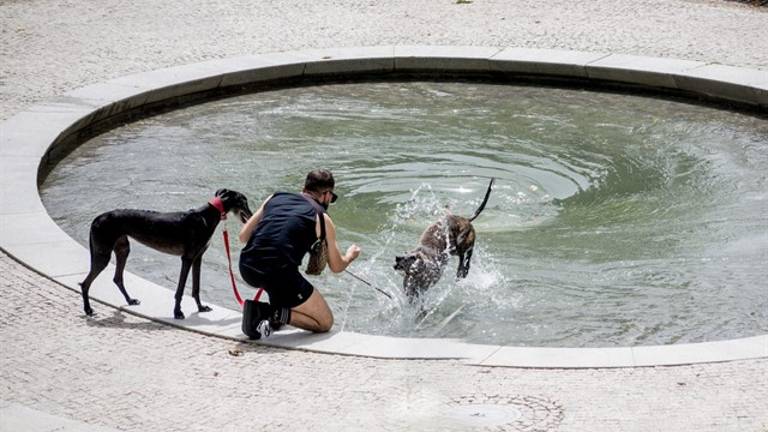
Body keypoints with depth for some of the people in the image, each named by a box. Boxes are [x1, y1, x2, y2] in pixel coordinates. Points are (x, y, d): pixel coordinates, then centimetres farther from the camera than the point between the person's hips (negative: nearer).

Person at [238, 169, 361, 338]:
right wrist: (351, 256, 41)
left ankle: (276, 309, 24)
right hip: (278, 273, -5)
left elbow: (243, 236, 18)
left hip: (246, 268, 6)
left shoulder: (275, 197, 18)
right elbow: (337, 267, 18)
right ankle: (276, 313, -8)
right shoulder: (321, 218, 10)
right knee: (325, 323, 11)